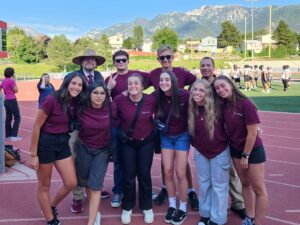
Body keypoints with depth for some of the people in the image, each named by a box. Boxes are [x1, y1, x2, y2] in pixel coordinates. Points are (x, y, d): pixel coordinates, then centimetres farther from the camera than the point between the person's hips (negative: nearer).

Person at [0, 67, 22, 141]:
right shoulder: (11, 81, -15)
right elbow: (16, 90, -9)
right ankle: (13, 136, -5)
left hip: (6, 101, 8)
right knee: (17, 118, -1)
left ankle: (8, 135, 18)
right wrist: (14, 81, -5)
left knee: (8, 118, 13)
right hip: (12, 101, -8)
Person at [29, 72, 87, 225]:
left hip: (63, 142, 7)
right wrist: (33, 154, -14)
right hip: (45, 143, -6)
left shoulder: (76, 102, -1)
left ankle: (52, 206, 36)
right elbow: (36, 127, -16)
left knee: (71, 183, 8)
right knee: (44, 186, 9)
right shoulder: (52, 100, -21)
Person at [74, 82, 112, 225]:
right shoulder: (82, 109, -16)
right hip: (83, 148, 2)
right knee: (86, 182, 13)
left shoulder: (109, 109, -16)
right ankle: (95, 212, 35)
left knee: (95, 185, -8)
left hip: (102, 150, -1)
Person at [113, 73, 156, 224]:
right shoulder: (120, 100, -17)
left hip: (146, 142, 0)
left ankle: (147, 207, 27)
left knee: (144, 175, 7)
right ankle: (127, 208, 26)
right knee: (128, 175, 7)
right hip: (127, 142, 0)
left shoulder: (151, 100, -16)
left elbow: (157, 114, 1)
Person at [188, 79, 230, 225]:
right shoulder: (191, 109, -10)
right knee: (204, 184, 16)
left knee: (219, 185, 8)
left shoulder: (217, 107, -22)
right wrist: (195, 144, 8)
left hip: (220, 152, -4)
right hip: (200, 152, 4)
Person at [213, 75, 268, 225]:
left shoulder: (246, 104, -22)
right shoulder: (224, 105, -3)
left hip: (253, 150, -7)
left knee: (258, 188, 5)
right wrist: (240, 154, 3)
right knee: (245, 184, 18)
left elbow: (252, 133, -21)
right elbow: (227, 127, 5)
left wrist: (246, 155, -15)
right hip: (235, 149, 7)